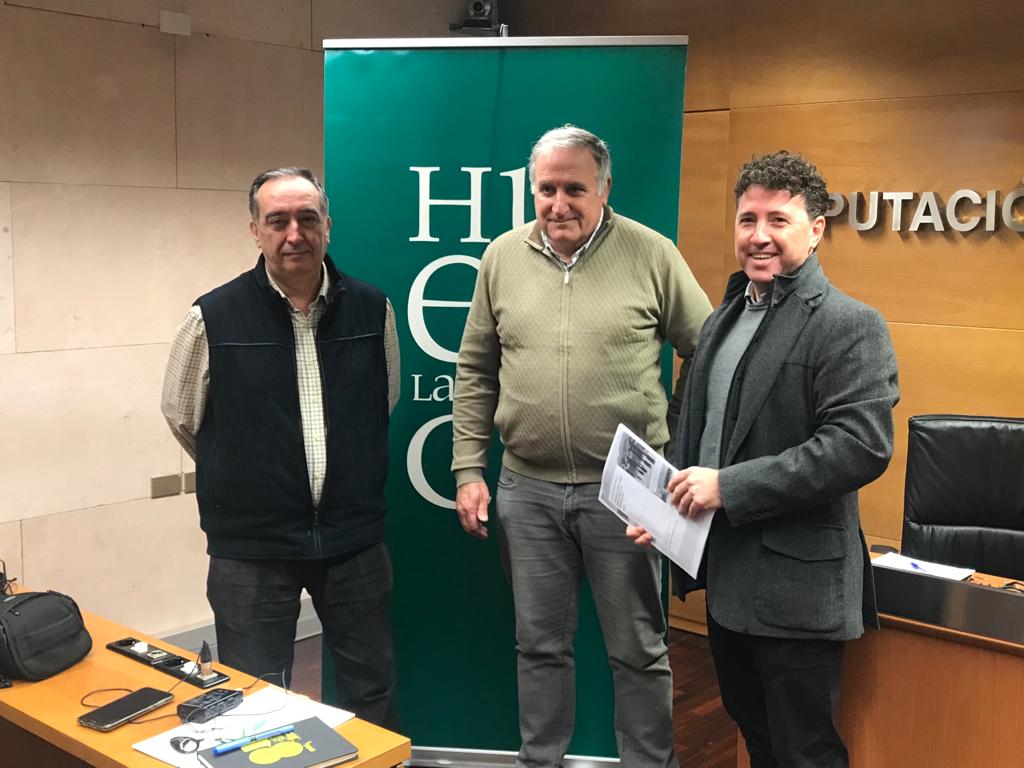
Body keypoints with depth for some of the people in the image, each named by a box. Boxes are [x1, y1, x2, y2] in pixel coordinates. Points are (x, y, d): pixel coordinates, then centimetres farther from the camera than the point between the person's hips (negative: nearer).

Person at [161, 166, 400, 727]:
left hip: (355, 539, 2)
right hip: (250, 547, -2)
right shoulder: (213, 318, -10)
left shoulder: (372, 310, -2)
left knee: (373, 697, 17)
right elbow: (182, 417, 5)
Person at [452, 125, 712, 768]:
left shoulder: (652, 254, -5)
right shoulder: (503, 257, 4)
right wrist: (469, 471, 5)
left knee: (639, 651, 10)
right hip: (528, 490, 3)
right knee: (540, 645, 15)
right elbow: (475, 373, 9)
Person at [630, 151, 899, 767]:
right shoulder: (723, 318, 13)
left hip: (795, 588, -7)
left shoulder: (849, 325, -13)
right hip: (726, 579, 8)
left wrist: (728, 486, -24)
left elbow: (861, 446, -24)